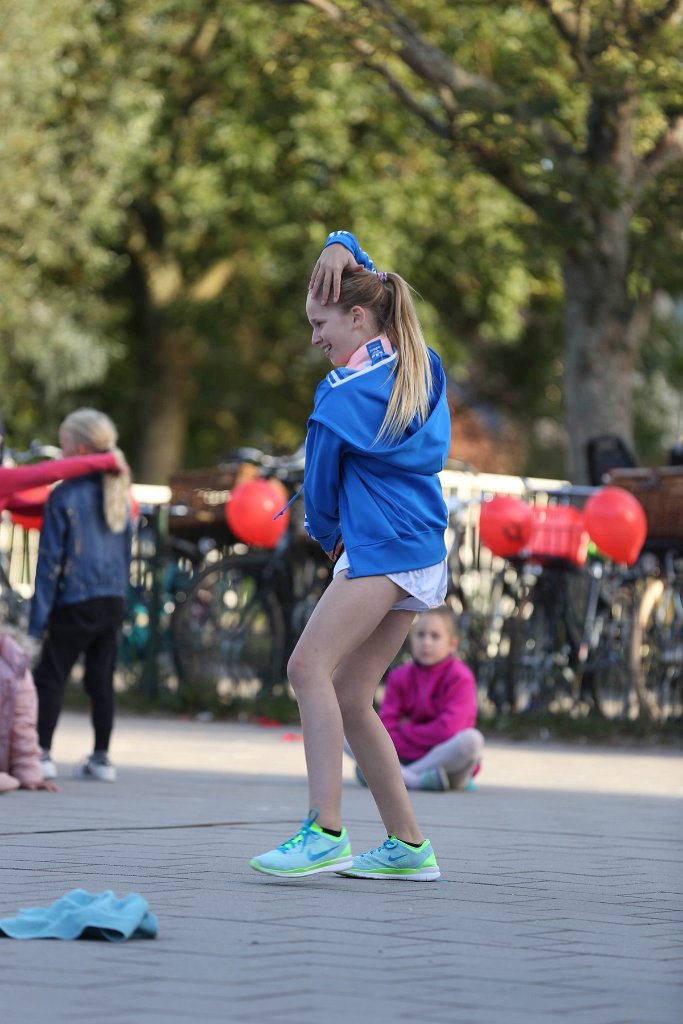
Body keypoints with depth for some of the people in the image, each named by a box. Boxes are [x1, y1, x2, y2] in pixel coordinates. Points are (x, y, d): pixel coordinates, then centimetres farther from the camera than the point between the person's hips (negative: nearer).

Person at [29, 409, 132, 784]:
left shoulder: (64, 495, -11)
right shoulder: (119, 494, 7)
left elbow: (50, 560, -11)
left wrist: (39, 617, -9)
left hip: (74, 602, -6)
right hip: (113, 600, 6)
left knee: (49, 678, 1)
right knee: (102, 680, 11)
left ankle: (42, 753, -4)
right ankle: (101, 757, 14)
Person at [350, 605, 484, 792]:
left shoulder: (459, 678, -7)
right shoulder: (400, 677, 4)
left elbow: (448, 729, -19)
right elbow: (385, 726, -6)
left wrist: (405, 732, -11)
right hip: (404, 756, 3)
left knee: (472, 739, -35)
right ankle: (414, 780, -33)